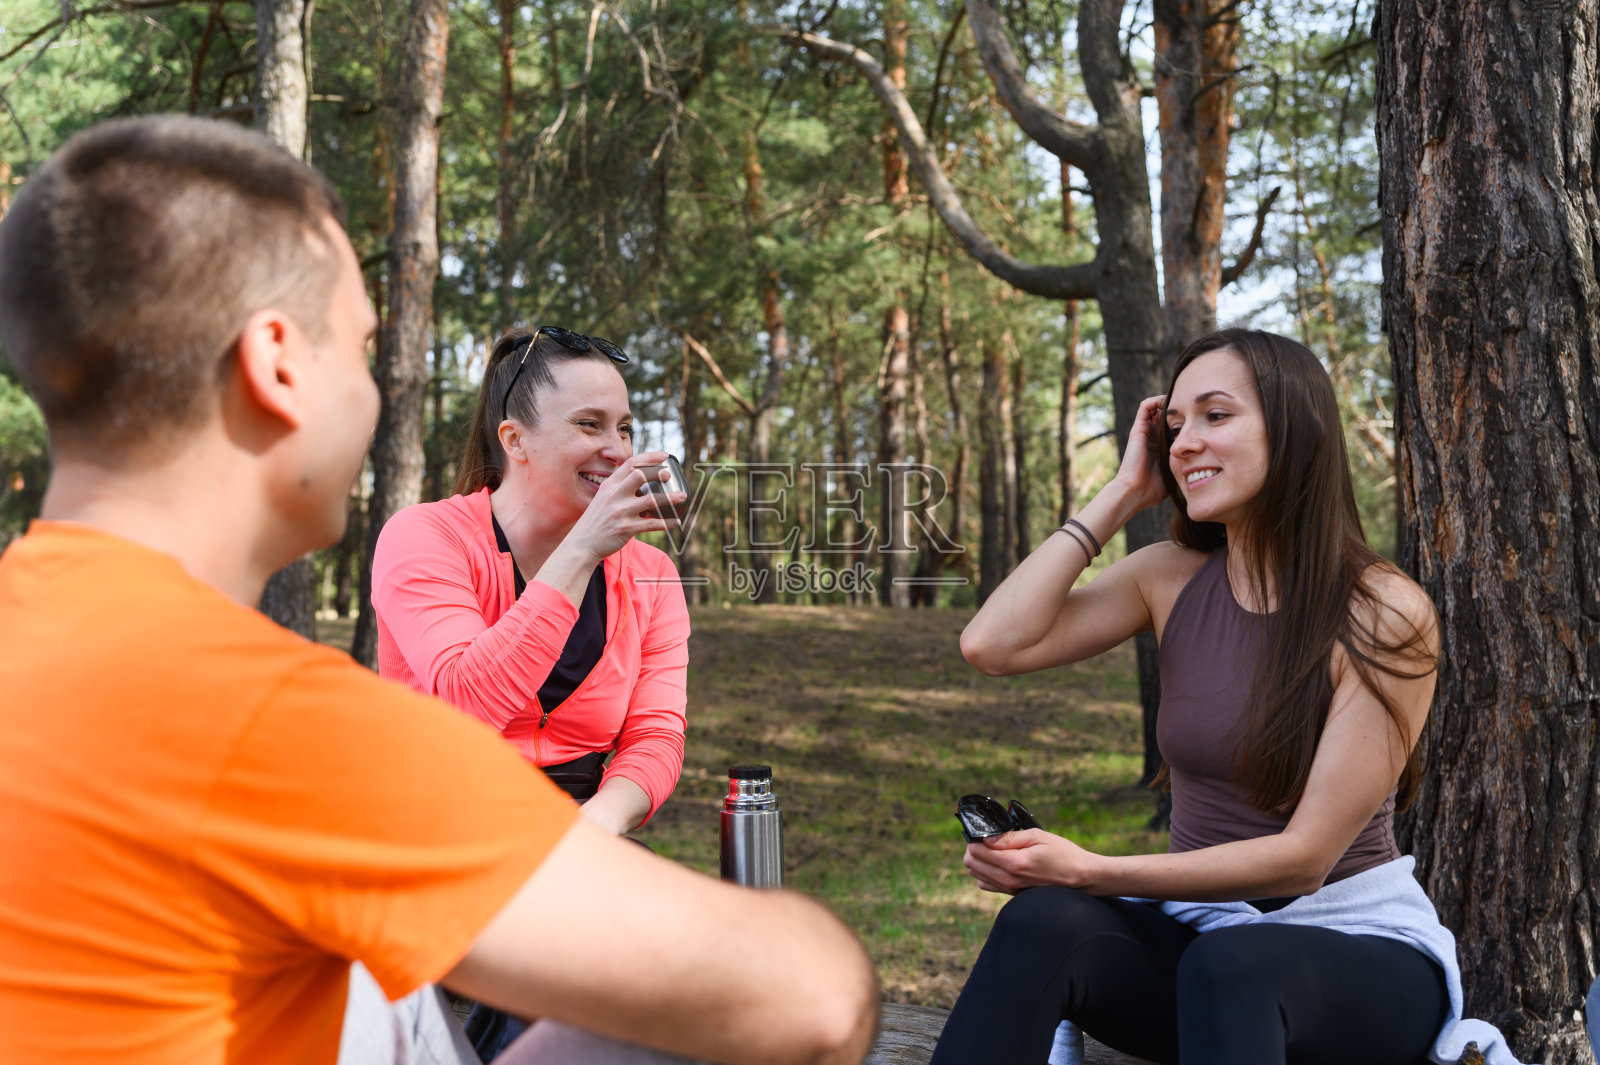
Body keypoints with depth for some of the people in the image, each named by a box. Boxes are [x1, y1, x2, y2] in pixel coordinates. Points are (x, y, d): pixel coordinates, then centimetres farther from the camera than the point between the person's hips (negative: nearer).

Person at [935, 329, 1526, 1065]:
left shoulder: (1385, 617, -13)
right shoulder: (1171, 580, 1)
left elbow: (1305, 855, -17)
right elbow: (993, 644, -13)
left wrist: (1090, 871, -25)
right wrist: (1121, 495, -7)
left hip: (1357, 942, -3)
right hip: (1198, 925, 4)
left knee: (1229, 963, -39)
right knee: (1042, 921, -29)